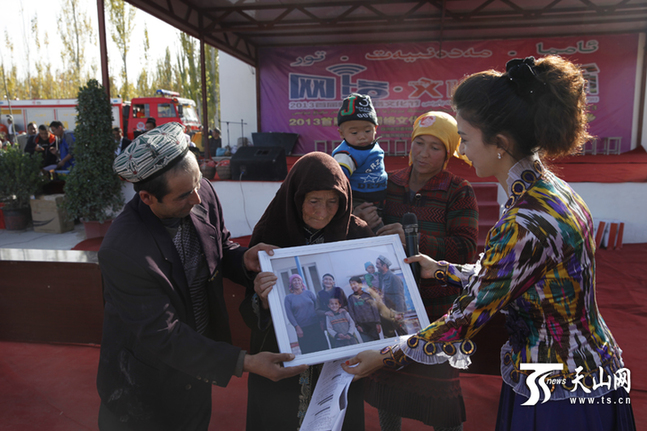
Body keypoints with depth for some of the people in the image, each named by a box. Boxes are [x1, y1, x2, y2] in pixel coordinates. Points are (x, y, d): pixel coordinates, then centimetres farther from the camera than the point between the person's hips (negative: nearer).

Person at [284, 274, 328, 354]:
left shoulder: (309, 293, 9)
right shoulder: (288, 298, 3)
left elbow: (317, 306, 10)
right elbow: (289, 314, -2)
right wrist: (297, 327, -11)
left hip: (316, 326, 2)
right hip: (302, 329, -2)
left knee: (323, 347, 0)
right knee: (307, 350, -2)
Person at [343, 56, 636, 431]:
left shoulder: (526, 224, -30)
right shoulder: (553, 190, -1)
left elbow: (467, 320, -22)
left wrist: (386, 358, -11)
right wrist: (441, 270, 18)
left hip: (558, 397, -8)